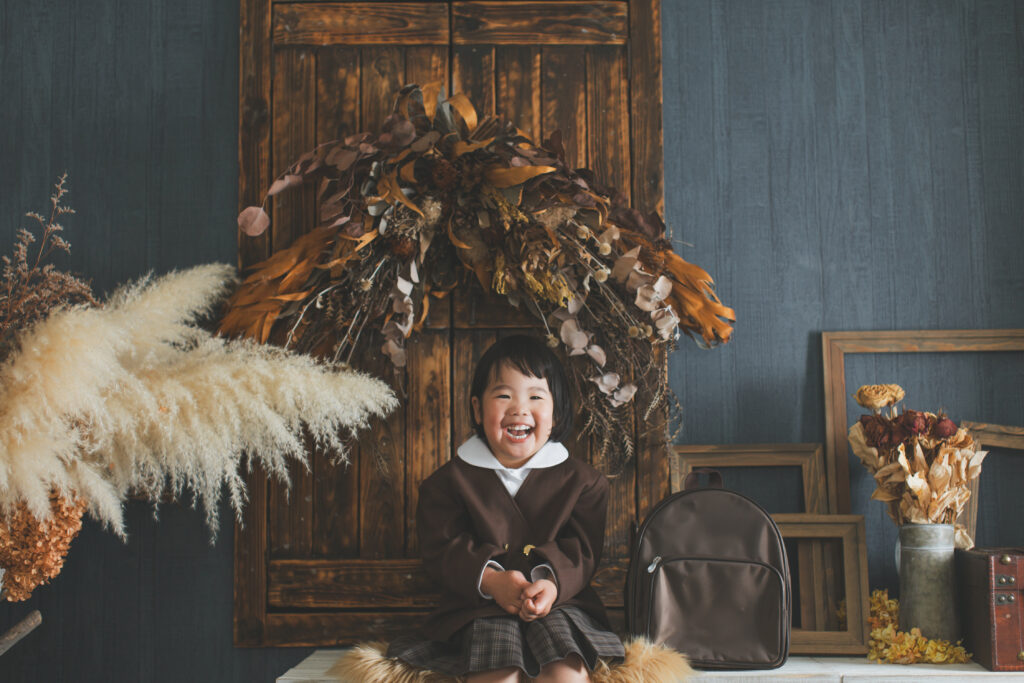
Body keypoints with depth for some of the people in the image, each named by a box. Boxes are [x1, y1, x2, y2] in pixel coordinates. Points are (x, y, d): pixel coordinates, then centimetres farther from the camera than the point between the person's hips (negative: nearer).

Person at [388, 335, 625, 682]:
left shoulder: (580, 479, 7)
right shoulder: (451, 479, 6)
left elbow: (582, 548, 2)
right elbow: (441, 549, -1)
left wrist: (553, 581, -21)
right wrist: (489, 578, -20)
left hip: (558, 600, 1)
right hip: (479, 605, -1)